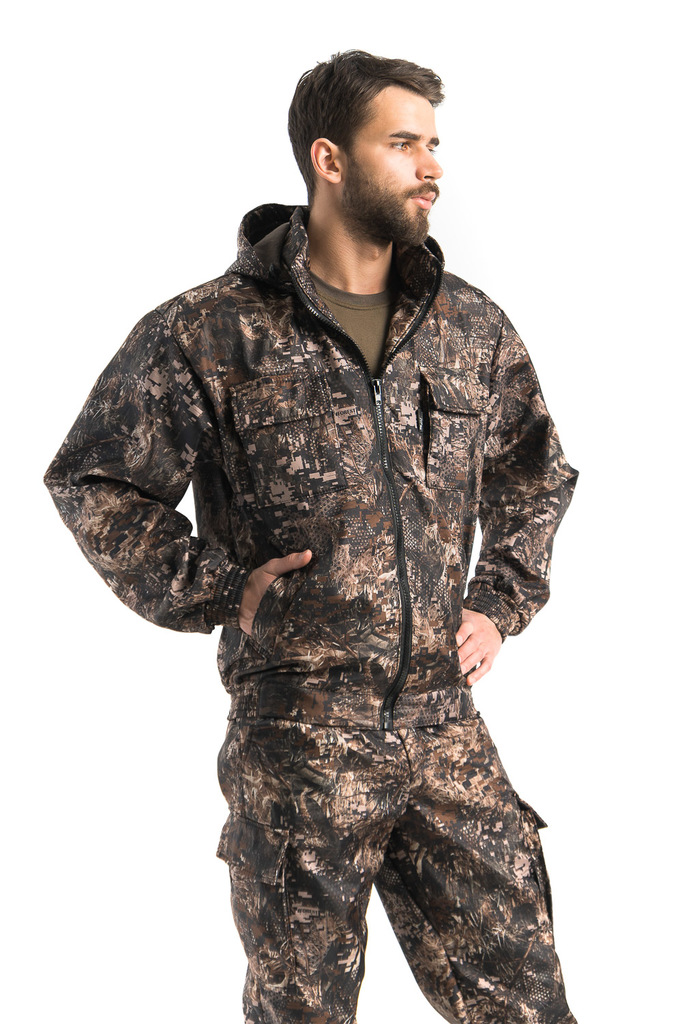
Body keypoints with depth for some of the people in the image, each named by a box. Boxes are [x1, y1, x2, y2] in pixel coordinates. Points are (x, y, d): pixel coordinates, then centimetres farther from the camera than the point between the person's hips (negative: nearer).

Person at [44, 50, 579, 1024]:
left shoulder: (474, 329, 9)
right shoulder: (209, 333, -5)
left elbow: (538, 478, 24)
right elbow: (91, 480, 0)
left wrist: (500, 603, 11)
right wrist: (213, 588, -6)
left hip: (445, 724, 4)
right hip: (297, 734, -4)